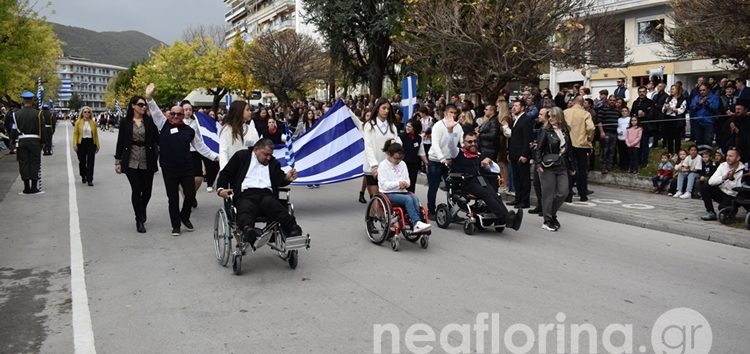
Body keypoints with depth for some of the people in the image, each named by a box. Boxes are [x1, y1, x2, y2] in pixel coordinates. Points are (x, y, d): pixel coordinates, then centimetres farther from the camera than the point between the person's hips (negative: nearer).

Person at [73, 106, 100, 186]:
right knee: (82, 161, 10)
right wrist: (75, 144, -9)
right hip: (81, 143, 0)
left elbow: (96, 134, 6)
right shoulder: (78, 122, 0)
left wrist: (97, 145, 5)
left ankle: (90, 180, -3)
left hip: (91, 143, 0)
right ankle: (83, 176, 33)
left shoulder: (93, 122, 4)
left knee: (90, 162, -5)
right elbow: (75, 133, -1)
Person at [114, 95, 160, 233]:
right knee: (136, 190, -2)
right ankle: (139, 220, 9)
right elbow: (120, 142, 4)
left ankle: (141, 213, 34)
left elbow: (157, 138, 0)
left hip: (147, 162, 1)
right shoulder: (125, 122, 2)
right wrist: (118, 161, 3)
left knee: (147, 191, 5)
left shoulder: (149, 121, 4)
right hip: (131, 162, -1)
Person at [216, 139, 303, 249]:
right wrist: (221, 189, -3)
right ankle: (248, 230, -66)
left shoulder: (273, 162, 29)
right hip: (246, 195, -1)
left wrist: (287, 178, -8)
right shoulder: (241, 156, 22)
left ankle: (293, 230, -52)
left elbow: (279, 180, 16)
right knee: (245, 209, -36)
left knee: (270, 203, -34)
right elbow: (225, 173, 17)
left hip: (266, 195, 2)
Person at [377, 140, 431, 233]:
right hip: (389, 194, -5)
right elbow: (384, 185, -9)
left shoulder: (402, 164, 16)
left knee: (415, 199, -28)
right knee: (408, 199, -32)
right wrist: (398, 183, -19)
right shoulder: (383, 166, -1)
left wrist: (405, 184, -6)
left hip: (402, 192, 5)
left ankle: (417, 225, -36)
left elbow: (408, 180, 18)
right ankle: (416, 223, -39)